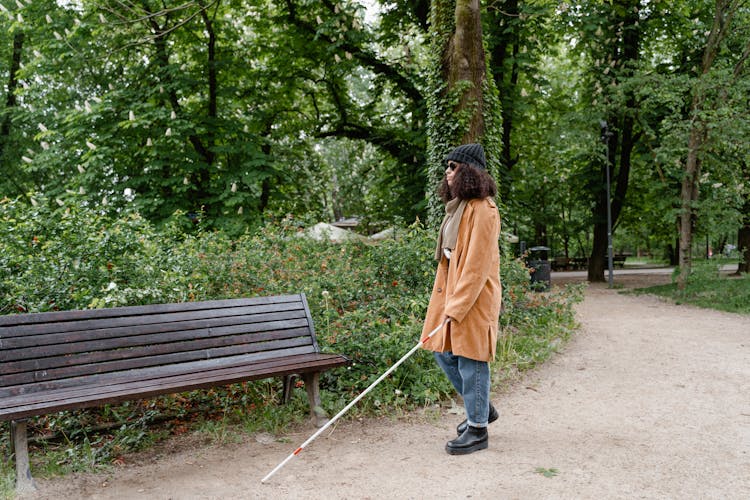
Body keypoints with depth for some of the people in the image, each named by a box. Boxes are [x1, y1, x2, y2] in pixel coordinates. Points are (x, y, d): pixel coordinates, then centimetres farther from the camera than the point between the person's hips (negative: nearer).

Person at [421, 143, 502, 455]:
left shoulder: (482, 209, -15)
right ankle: (481, 409, 33)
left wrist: (457, 306, -20)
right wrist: (447, 300, 15)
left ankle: (477, 430, 15)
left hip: (474, 297, -9)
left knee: (471, 361, 0)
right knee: (445, 353, 15)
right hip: (451, 292, 10)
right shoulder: (457, 206, 14)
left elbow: (477, 265, -20)